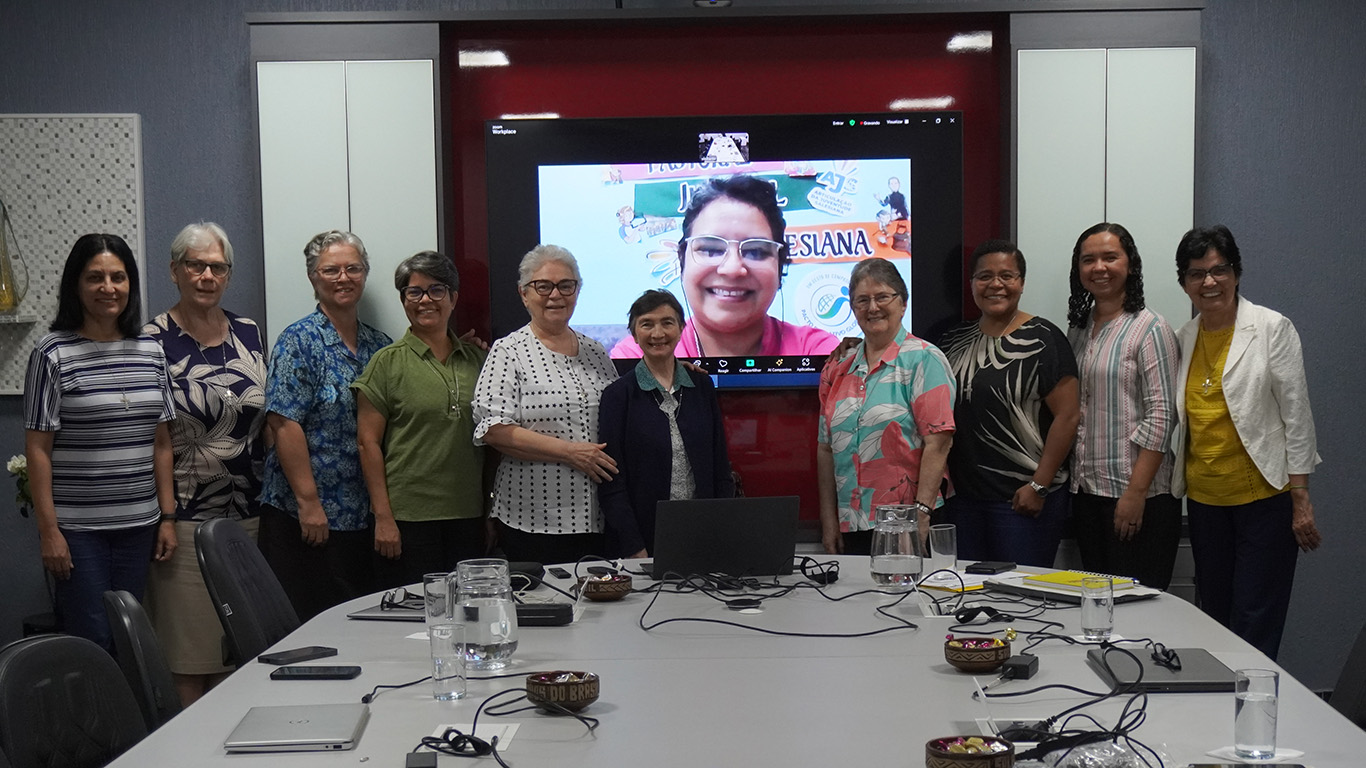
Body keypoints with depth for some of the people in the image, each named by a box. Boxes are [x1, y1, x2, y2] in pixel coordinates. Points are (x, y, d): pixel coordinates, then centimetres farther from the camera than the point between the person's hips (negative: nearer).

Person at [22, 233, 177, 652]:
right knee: (93, 642, -3)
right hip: (77, 529, -4)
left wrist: (167, 516, 7)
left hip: (138, 525, 4)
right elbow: (37, 449, -7)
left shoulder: (150, 351, 7)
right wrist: (49, 529, -11)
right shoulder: (53, 354, -6)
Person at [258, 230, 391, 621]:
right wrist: (309, 501, -17)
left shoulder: (379, 345, 11)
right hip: (305, 516, -6)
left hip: (364, 518, 6)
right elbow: (284, 424, -14)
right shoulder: (299, 342, -7)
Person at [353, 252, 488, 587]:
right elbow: (368, 443, -4)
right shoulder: (388, 362, -1)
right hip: (409, 517, -4)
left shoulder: (476, 358, 10)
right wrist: (383, 517, -10)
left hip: (469, 515, 4)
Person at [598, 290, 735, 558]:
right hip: (644, 539, -3)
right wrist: (635, 549, -13)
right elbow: (611, 483, -7)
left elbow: (720, 467, 10)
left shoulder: (701, 386, 7)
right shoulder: (619, 394, -4)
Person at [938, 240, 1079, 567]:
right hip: (962, 496, 5)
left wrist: (1039, 485, -14)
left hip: (1022, 498, -5)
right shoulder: (955, 340, 11)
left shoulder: (1042, 339, -6)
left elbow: (1066, 417, -11)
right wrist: (940, 478, 7)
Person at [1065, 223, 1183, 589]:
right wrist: (1068, 479, 9)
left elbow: (1160, 416, -13)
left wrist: (1136, 492, -18)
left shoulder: (1150, 328, -7)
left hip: (1140, 496, -6)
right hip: (1086, 491, 6)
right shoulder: (1078, 329, 12)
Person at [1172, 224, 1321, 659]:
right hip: (1204, 499, 5)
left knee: (1255, 628, -4)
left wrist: (1301, 500, -10)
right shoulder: (1184, 338, 8)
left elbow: (1297, 415, -7)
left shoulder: (1273, 328, -6)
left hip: (1263, 497, -5)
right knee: (1214, 619, 12)